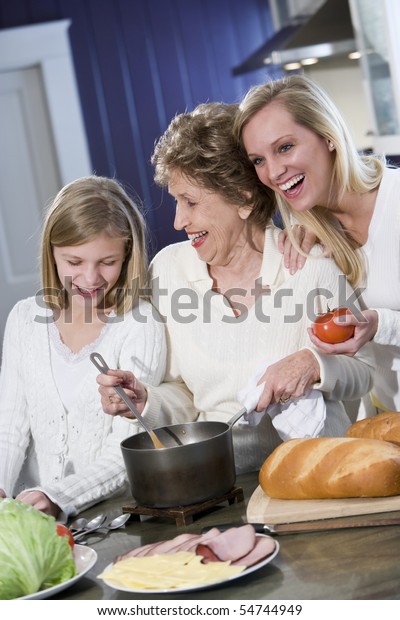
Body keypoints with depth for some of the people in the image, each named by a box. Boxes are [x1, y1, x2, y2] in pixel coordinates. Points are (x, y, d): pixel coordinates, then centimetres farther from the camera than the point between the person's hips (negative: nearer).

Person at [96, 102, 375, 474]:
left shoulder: (310, 264, -4)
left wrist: (314, 365, -14)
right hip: (219, 474, 1)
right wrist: (144, 401, -9)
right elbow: (184, 395, 11)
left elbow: (363, 371, 5)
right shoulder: (168, 268, 4)